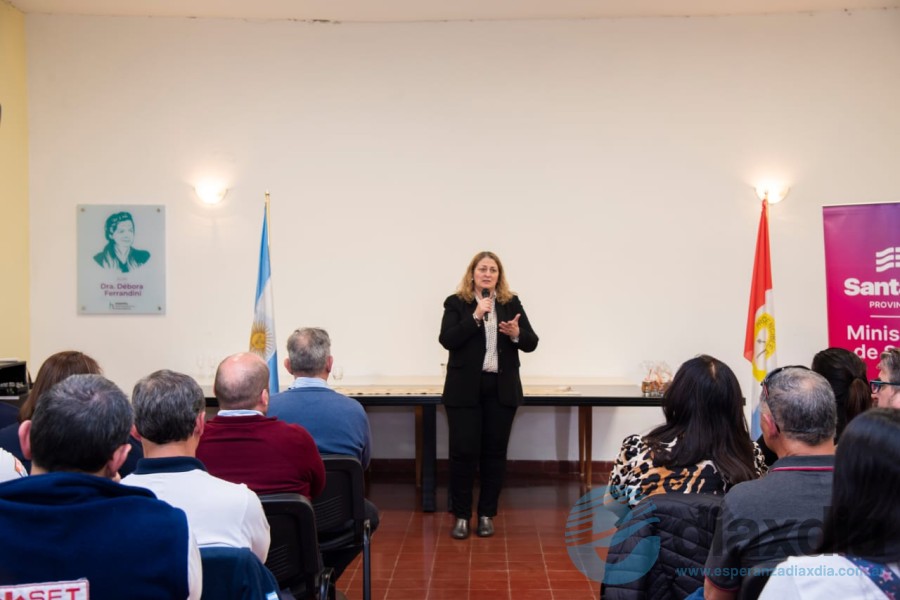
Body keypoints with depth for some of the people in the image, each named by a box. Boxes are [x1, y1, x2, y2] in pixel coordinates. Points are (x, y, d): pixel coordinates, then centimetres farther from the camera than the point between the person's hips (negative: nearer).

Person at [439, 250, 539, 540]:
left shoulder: (512, 303, 7)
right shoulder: (456, 303, 0)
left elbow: (532, 342, 4)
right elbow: (447, 340, -13)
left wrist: (517, 334, -18)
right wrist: (475, 316, -20)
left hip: (501, 389, 2)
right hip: (465, 389, -2)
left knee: (494, 453, 7)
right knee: (463, 452, -2)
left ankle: (487, 514, 19)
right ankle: (461, 516, 11)